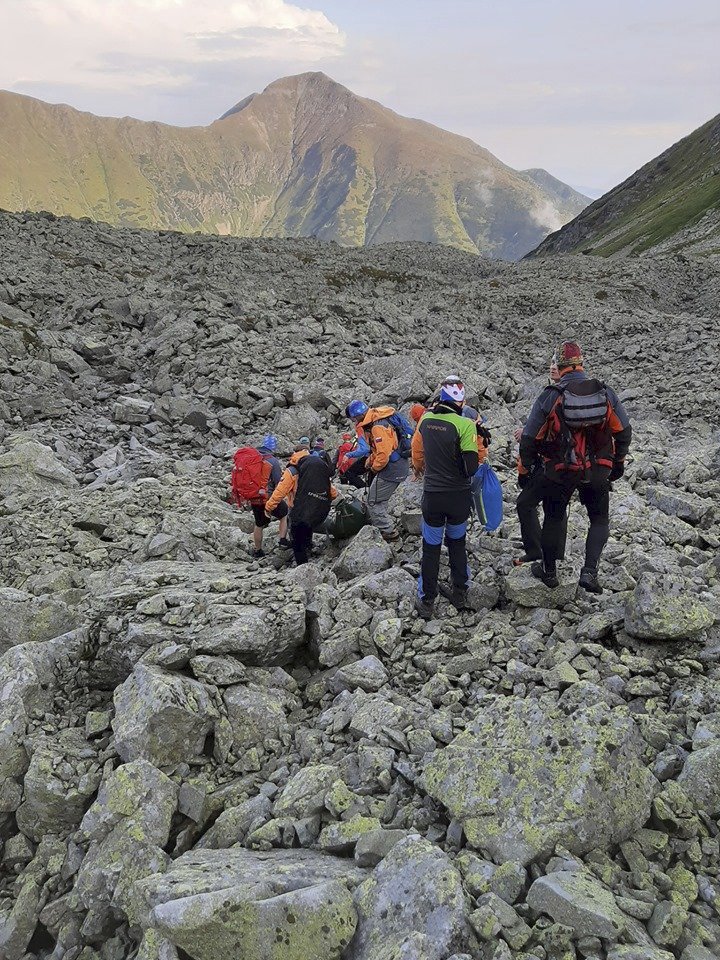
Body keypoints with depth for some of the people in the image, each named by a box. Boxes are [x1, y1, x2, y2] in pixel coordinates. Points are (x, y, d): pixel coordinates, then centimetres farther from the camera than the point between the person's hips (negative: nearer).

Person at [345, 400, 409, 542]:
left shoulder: (378, 426, -23)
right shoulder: (372, 422, 10)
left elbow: (384, 453, -27)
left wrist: (374, 468, -11)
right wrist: (369, 463, 9)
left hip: (391, 469, -10)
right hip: (399, 466, 10)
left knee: (374, 503, -1)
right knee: (380, 501, 19)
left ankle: (389, 533, 5)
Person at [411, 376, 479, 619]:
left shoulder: (426, 419, -3)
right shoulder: (464, 424, -17)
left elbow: (417, 451, 13)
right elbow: (471, 466, -19)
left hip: (432, 495, 2)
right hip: (459, 495, -1)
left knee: (431, 548, 13)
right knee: (457, 543, 21)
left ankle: (426, 602, 17)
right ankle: (460, 595, 30)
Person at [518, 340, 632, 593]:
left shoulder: (549, 396, -13)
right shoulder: (605, 393, -6)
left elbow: (529, 438, -8)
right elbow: (624, 432, 2)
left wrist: (525, 468, 8)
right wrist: (618, 462, 18)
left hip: (559, 471, -1)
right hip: (598, 472, 1)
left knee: (554, 519, 18)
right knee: (599, 520, 17)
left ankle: (549, 571, 31)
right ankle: (589, 571, 3)